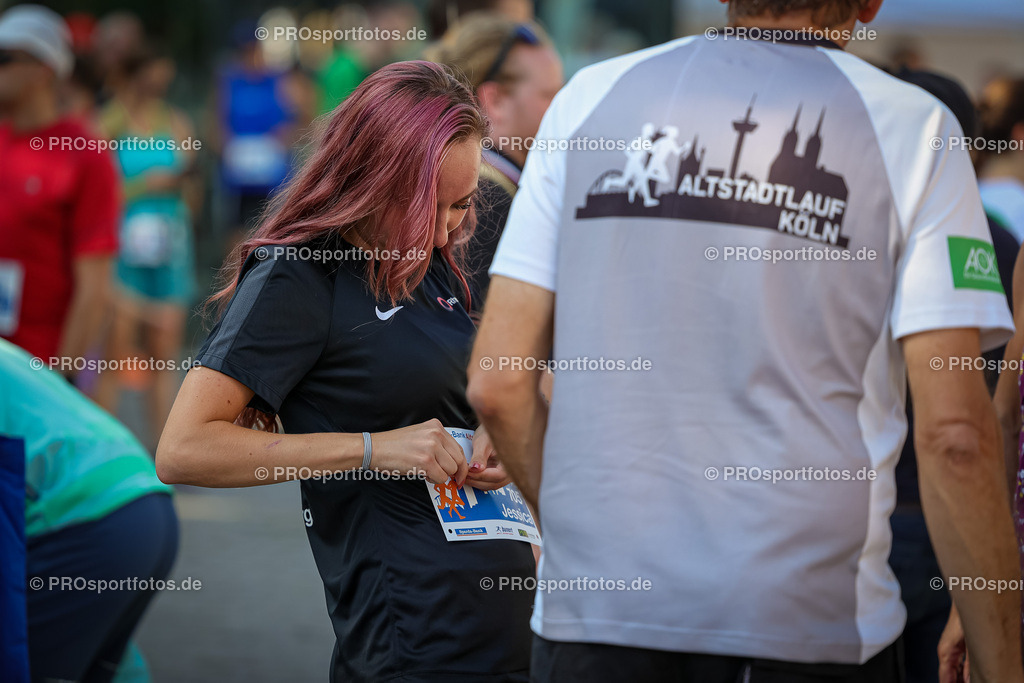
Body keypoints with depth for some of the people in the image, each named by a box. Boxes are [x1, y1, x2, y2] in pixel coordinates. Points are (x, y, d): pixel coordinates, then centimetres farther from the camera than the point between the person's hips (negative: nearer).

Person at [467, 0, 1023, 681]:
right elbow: (953, 432, -9)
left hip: (593, 622, 2)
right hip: (809, 626, -2)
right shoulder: (913, 127, -2)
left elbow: (498, 384, 4)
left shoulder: (591, 96, 6)